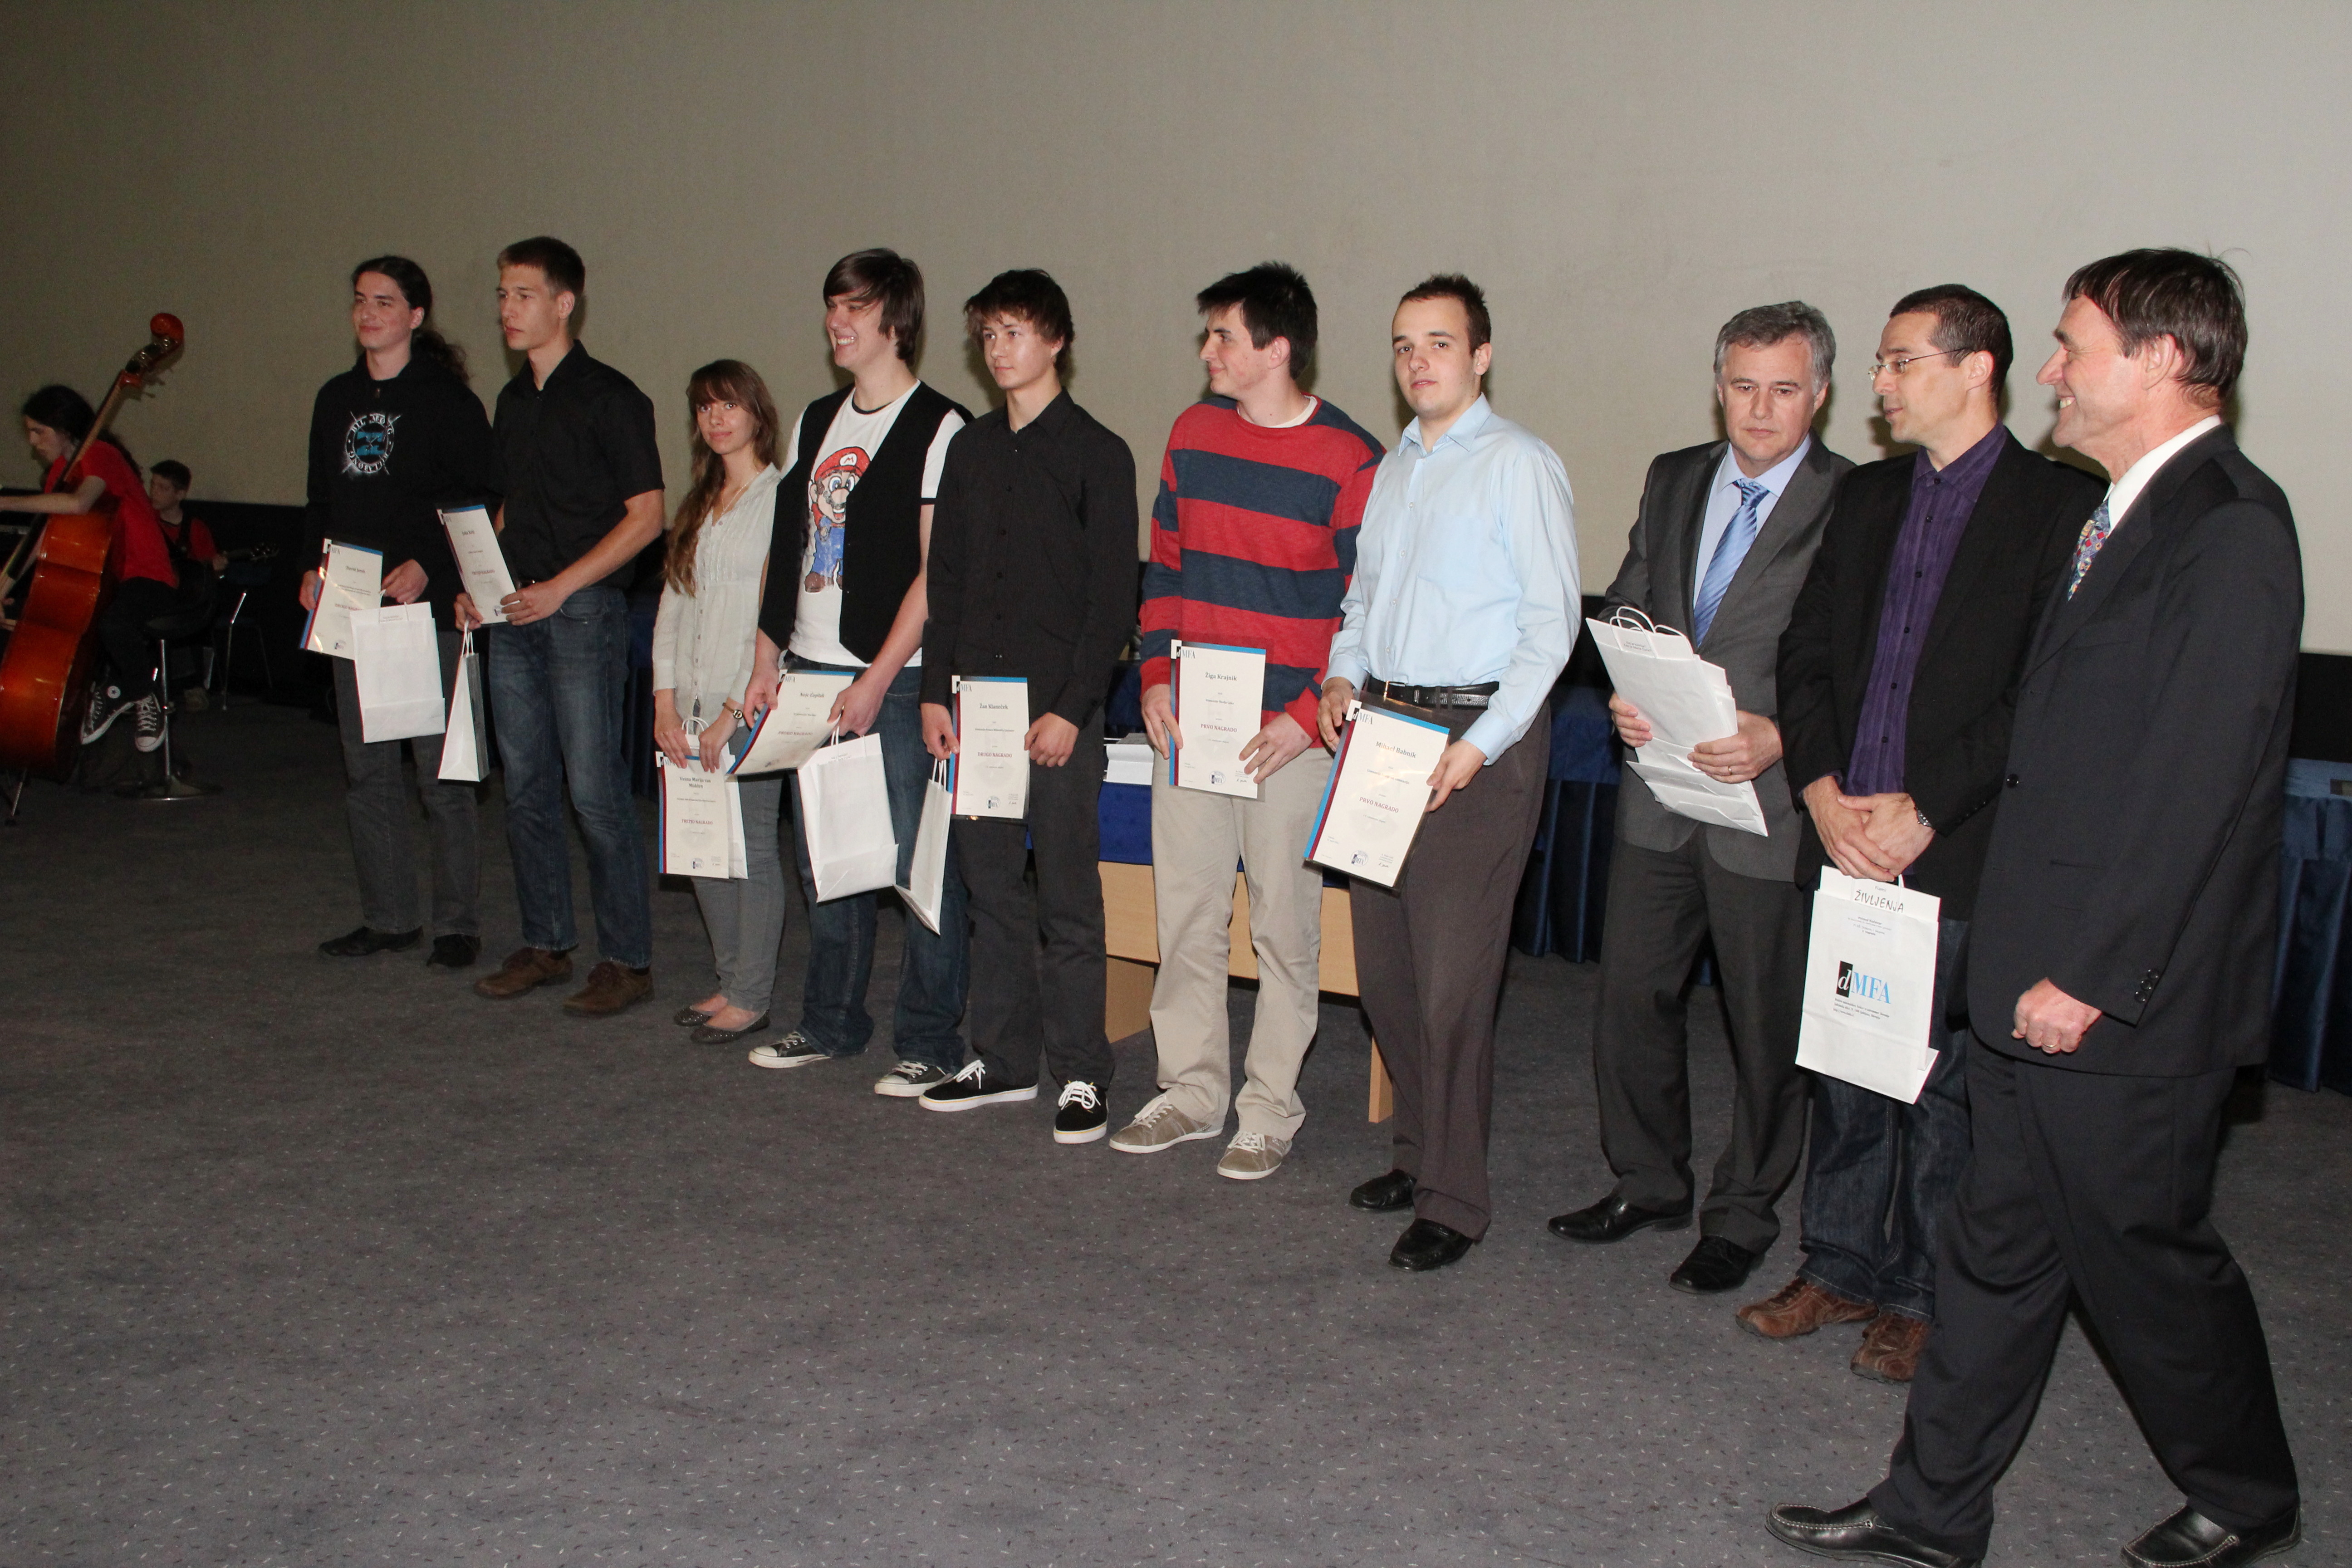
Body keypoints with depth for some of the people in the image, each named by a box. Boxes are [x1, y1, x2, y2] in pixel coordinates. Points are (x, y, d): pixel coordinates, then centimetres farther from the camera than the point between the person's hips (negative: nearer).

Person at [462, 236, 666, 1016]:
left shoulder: (609, 396, -7)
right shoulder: (514, 399, 16)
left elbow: (645, 515, -10)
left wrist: (561, 586, -17)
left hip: (584, 610, -7)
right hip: (514, 614, 8)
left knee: (595, 790, -7)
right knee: (526, 789, 10)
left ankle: (627, 960, 2)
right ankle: (545, 945, 21)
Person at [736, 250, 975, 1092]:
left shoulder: (939, 427, -7)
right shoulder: (816, 421, 15)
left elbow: (936, 573, -12)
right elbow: (789, 550, 18)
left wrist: (877, 680, -15)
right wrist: (767, 659, 11)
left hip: (900, 679, -7)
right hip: (813, 673, 7)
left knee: (920, 860, -1)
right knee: (823, 856, 13)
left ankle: (929, 1041, 10)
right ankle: (831, 1023, 27)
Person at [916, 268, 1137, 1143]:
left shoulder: (1097, 454, -3)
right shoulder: (971, 450, 13)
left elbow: (1113, 596, -7)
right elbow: (945, 578, 15)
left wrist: (1072, 708, -14)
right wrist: (934, 690, 6)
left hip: (1058, 709, -5)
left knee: (1068, 897, 0)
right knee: (992, 888, 11)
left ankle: (1081, 1075, 9)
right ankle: (1003, 1060, 22)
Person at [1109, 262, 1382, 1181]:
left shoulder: (1351, 463, -8)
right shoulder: (1193, 434, 9)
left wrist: (1311, 717, -15)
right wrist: (1155, 676, 3)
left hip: (1290, 734, -5)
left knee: (1284, 926, 4)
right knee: (1186, 914, 10)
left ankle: (1270, 1110, 16)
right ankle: (1192, 1090, 24)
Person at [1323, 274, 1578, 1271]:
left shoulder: (1521, 467, -6)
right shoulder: (1393, 467, 17)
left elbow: (1552, 620, -11)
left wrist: (1481, 742, -17)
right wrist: (1342, 675, 5)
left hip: (1480, 742, -7)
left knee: (1453, 977, -5)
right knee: (1383, 965, 11)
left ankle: (1453, 1200, 6)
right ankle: (1419, 1152, 28)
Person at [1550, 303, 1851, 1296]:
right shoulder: (1673, 479, 10)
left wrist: (1780, 739, -22)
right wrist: (1625, 696, -4)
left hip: (1771, 803, -5)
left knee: (1766, 1023, 9)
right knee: (1631, 997, 13)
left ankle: (1742, 1215, 27)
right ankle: (1647, 1184, 32)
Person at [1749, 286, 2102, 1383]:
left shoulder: (2061, 505, -6)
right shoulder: (1866, 497, 14)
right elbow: (1807, 652, 11)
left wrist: (1923, 811, -15)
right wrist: (1823, 792, -4)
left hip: (1963, 851, -5)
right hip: (1845, 839, 5)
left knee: (1945, 1082, 5)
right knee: (1843, 1066, 13)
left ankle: (1924, 1295, 21)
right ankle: (1841, 1267, 28)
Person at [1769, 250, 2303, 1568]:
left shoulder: (2229, 527, -17)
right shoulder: (2128, 514, 12)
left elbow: (2197, 786, -22)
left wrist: (2093, 974, -20)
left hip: (2121, 1002, -9)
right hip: (2044, 977, 9)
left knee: (2142, 1252, 10)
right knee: (2002, 1249, 15)